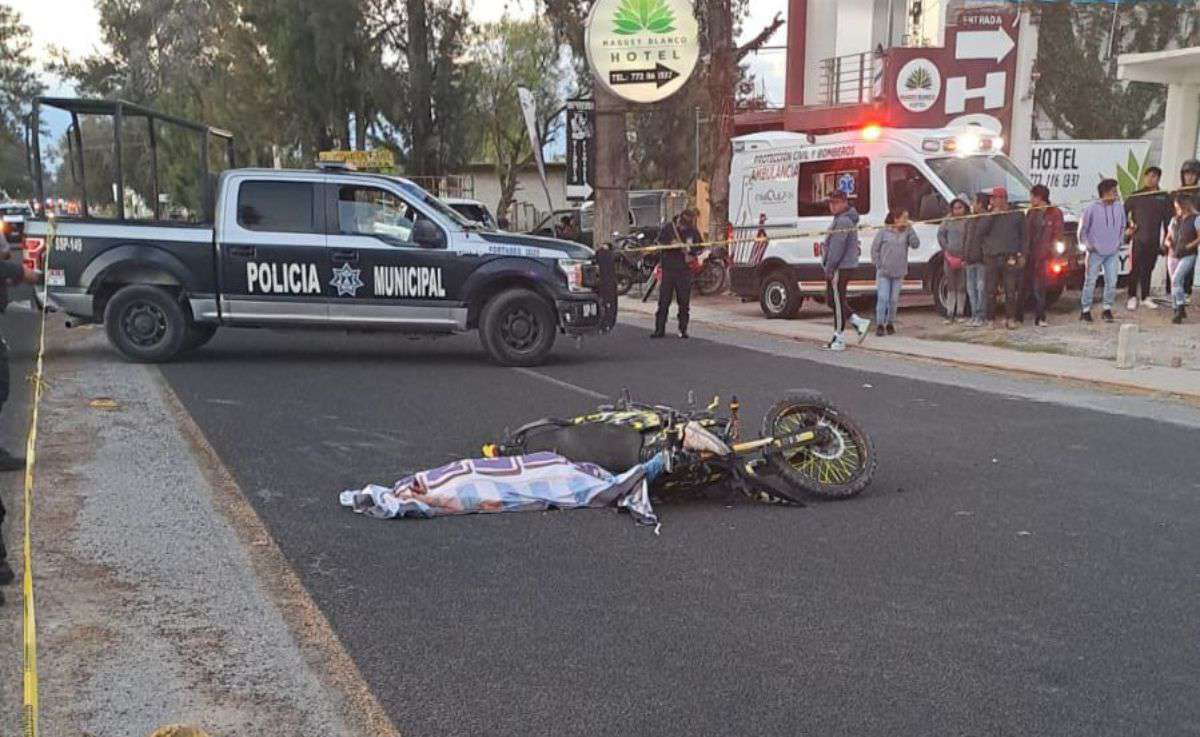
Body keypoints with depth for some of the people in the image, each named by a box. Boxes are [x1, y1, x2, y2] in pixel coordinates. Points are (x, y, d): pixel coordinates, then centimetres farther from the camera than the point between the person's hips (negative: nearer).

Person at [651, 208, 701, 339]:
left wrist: (690, 250, -11)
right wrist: (670, 244, -21)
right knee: (663, 301, 2)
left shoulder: (693, 232, 1)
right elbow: (658, 243, -3)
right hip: (668, 269, 0)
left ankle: (683, 330, 12)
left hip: (684, 270, 1)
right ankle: (659, 330, 7)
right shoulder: (667, 228, -2)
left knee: (684, 302, 3)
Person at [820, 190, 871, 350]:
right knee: (832, 300, 15)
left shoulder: (842, 221, -17)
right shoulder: (847, 220, 18)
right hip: (843, 267, 11)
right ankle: (859, 322, 15)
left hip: (839, 268, -11)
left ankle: (839, 339, 2)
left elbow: (837, 248, -22)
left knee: (837, 301, -4)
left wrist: (829, 269, -19)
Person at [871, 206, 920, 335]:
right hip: (883, 272, -2)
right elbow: (874, 248, -1)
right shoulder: (884, 232, -6)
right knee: (882, 298, -6)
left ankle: (890, 323, 20)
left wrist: (910, 229, -15)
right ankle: (880, 324, 2)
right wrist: (878, 264, -6)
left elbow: (915, 245, -10)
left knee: (894, 299, 8)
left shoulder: (907, 232, 0)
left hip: (899, 273, 2)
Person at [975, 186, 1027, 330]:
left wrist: (1023, 254, 2)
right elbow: (979, 232, -2)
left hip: (1011, 258, -1)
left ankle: (1010, 318, 6)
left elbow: (1024, 236, 10)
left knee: (1011, 291, -1)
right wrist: (991, 216, -8)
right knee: (990, 291, 0)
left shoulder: (1017, 214, 9)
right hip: (992, 257, 1)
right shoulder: (988, 216, 11)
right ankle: (992, 318, 9)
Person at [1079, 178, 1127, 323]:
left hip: (1113, 253, 4)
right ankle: (1085, 310, 10)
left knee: (1111, 282, 2)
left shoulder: (1119, 208, 2)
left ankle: (1108, 309, 13)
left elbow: (1122, 227, 17)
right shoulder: (1092, 208, -10)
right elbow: (1083, 229, -2)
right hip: (1095, 252, -4)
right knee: (1090, 281, 1)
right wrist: (1088, 245, -5)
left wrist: (1119, 242, 10)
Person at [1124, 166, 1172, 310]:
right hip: (1138, 239, -2)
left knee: (1148, 270, 8)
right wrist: (1126, 228, -5)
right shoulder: (1136, 196, 1)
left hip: (1154, 240, 2)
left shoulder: (1164, 197, 6)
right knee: (1135, 269, -3)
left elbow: (1169, 218, 7)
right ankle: (1133, 297, 4)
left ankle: (1145, 298, 17)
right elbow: (1123, 212, 5)